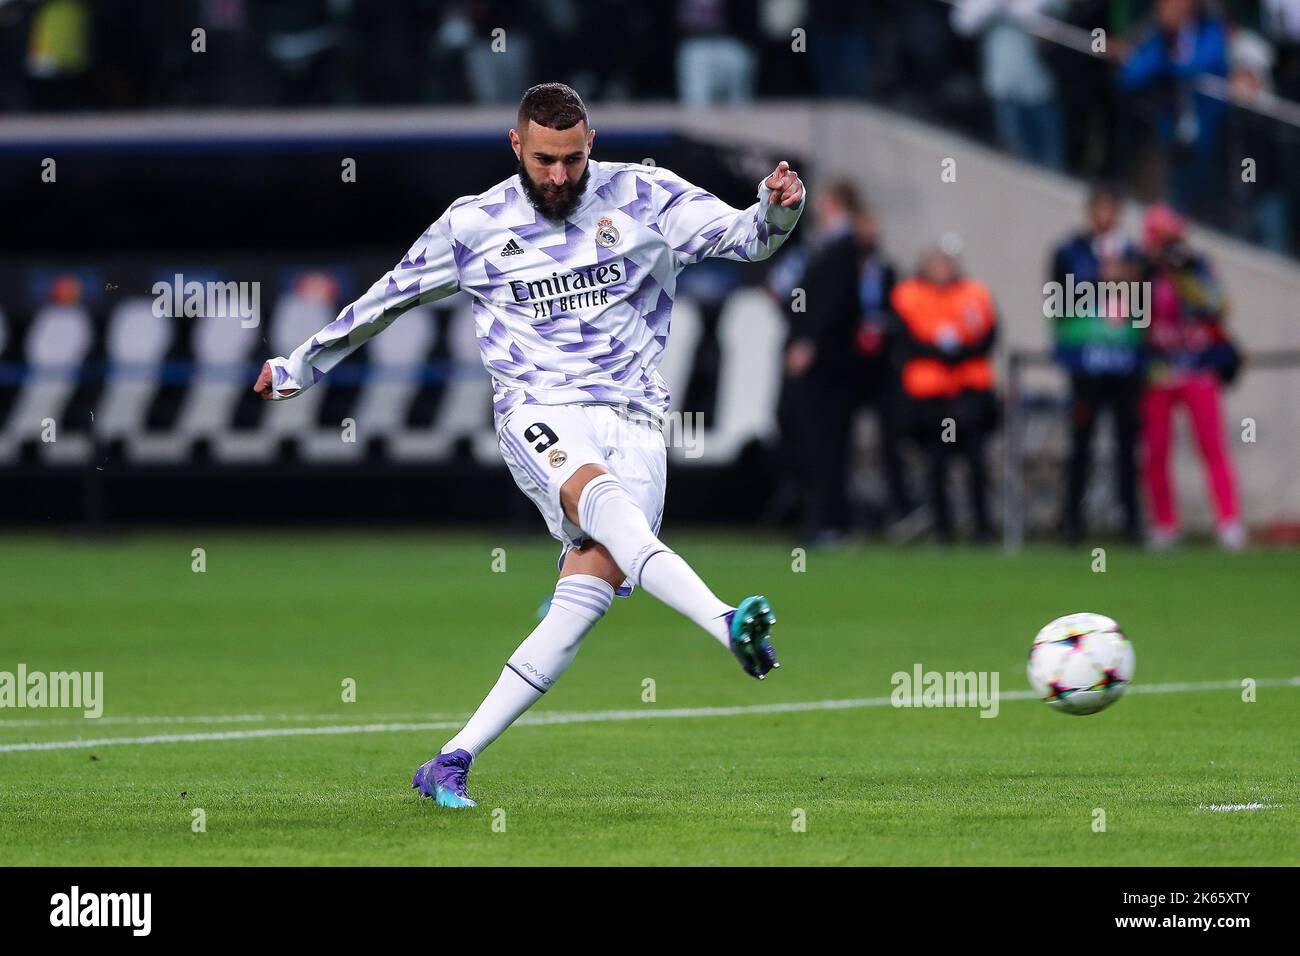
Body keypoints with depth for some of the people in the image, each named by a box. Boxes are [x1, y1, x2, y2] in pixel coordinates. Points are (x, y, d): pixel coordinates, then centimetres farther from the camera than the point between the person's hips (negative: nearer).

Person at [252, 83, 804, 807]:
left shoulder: (646, 198, 6)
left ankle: (454, 761, -13)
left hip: (634, 420, 1)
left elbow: (749, 237, 2)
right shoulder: (475, 225, 8)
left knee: (588, 596, -17)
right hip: (539, 414, -1)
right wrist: (301, 366, 28)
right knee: (599, 494, -36)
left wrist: (779, 208, -22)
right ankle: (727, 624, -57)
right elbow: (388, 299, 21)